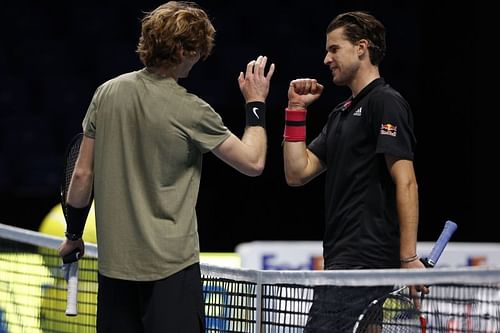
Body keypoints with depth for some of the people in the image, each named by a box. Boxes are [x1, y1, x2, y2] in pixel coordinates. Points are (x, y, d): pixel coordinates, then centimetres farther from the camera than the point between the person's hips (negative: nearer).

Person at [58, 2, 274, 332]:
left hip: (114, 262, 5)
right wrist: (256, 104, 9)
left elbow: (83, 174, 6)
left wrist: (73, 234, 18)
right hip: (171, 266, -5)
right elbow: (253, 162, -4)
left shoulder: (107, 93, 1)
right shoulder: (191, 112, -13)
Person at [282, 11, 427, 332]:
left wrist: (408, 258, -19)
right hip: (343, 258, 9)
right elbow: (298, 173, 18)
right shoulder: (341, 112, 21)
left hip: (365, 260, -9)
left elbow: (405, 182, -14)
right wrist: (296, 110, 12)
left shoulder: (386, 103, -7)